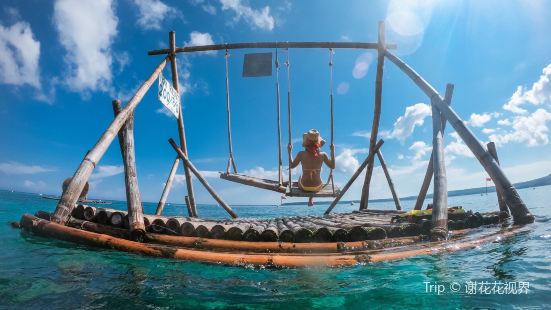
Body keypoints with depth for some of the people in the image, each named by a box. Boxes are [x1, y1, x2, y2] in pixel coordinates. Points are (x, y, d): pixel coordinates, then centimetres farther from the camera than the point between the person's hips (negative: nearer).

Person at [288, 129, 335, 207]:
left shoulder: (301, 154, -17)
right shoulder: (323, 155, -15)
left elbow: (292, 165, -2)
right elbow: (332, 166, 1)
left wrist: (290, 151, 4)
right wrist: (332, 151, 4)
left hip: (304, 186, 0)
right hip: (317, 187, 1)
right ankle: (311, 199, 33)